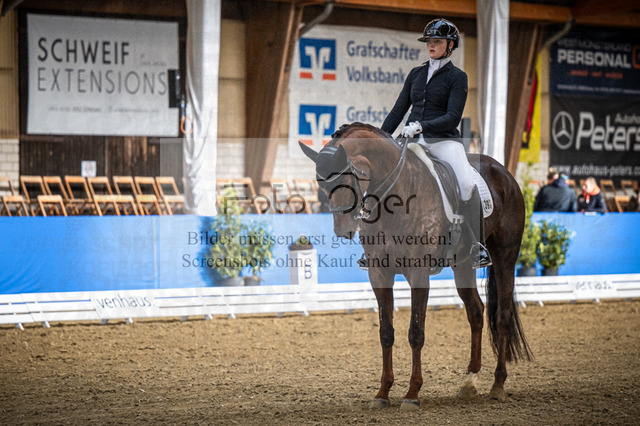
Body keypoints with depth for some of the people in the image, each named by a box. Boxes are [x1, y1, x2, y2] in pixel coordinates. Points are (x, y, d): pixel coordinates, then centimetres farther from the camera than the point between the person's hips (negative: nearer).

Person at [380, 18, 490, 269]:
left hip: (444, 140, -5)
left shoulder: (457, 77, 2)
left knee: (467, 183, -31)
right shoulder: (416, 74, 17)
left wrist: (422, 125, -22)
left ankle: (477, 248, -24)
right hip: (413, 141, 5)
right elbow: (398, 111, 20)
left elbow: (453, 117, -9)